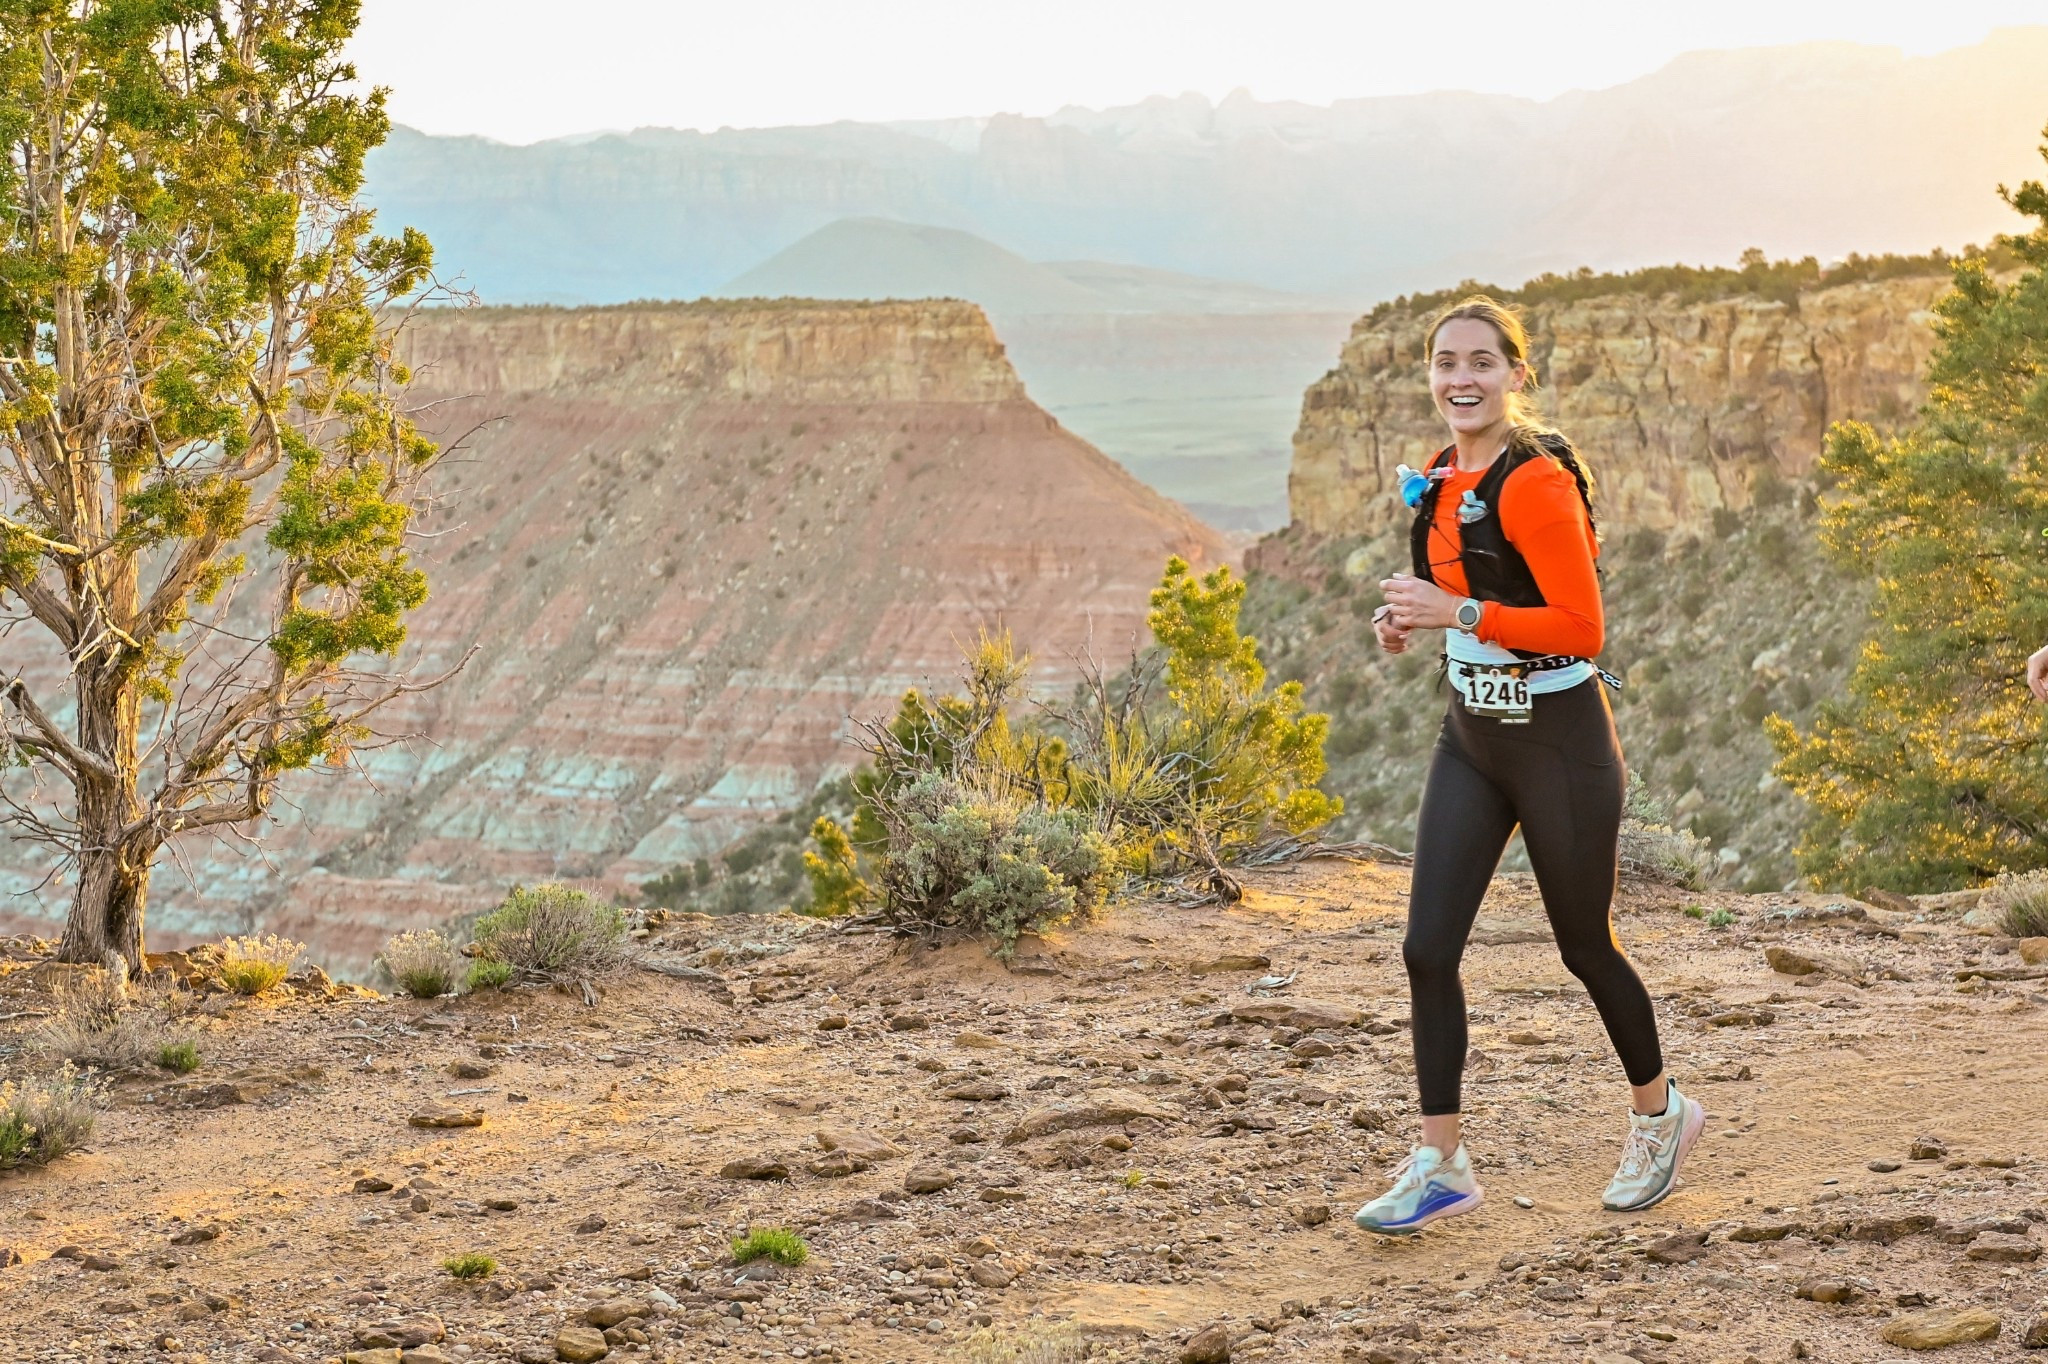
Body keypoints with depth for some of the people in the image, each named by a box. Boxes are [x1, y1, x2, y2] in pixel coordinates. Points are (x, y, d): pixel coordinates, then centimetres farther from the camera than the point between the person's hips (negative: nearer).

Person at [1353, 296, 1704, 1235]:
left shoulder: (1535, 480, -18)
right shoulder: (1444, 478, 7)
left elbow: (1581, 627, -22)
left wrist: (1458, 612, -26)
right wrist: (1411, 614, 3)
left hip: (1559, 743, -7)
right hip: (1471, 738, 7)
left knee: (1584, 947, 9)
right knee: (1427, 948, -2)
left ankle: (1659, 1112, 34)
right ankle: (1441, 1165, 6)